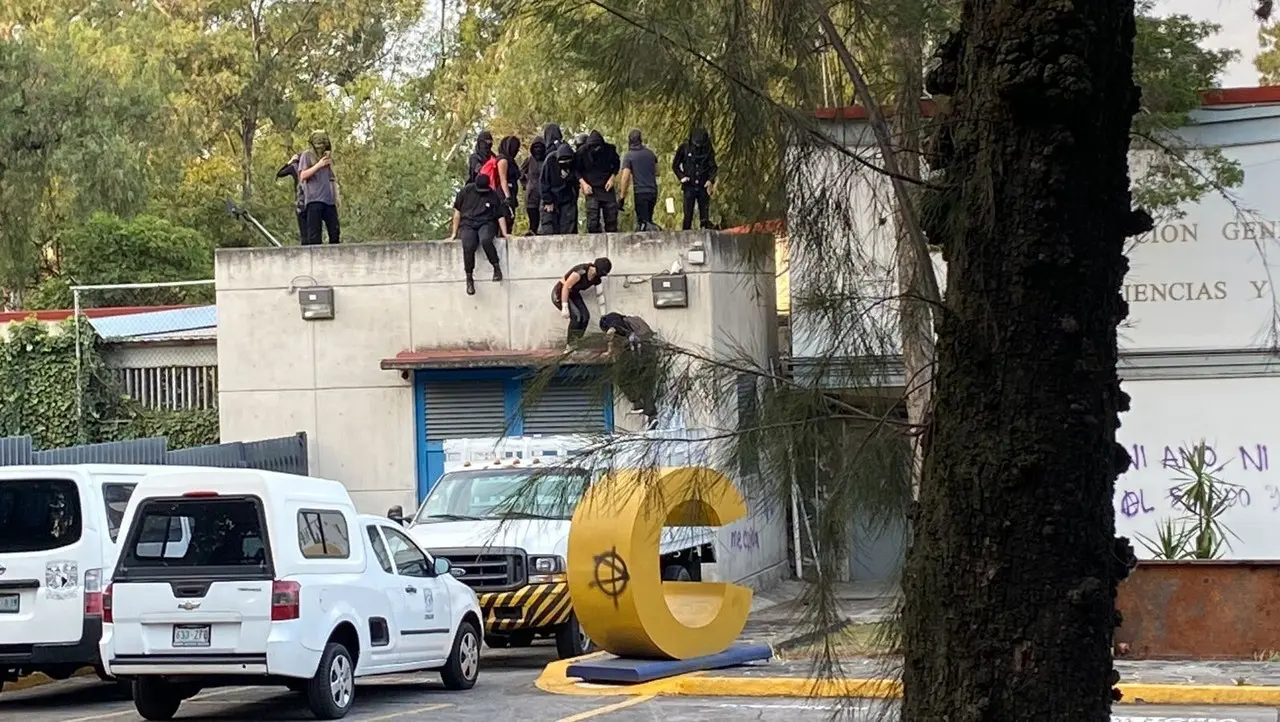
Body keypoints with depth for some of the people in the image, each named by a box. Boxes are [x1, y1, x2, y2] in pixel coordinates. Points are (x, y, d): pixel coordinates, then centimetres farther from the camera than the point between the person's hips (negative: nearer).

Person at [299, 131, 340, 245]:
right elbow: (302, 176, -7)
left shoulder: (327, 156, 19)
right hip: (314, 199, -6)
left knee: (335, 231, 0)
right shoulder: (307, 155, 4)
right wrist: (319, 165, -13)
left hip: (329, 200, 6)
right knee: (314, 233, -7)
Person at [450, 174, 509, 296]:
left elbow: (500, 216, 7)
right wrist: (454, 233, 8)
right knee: (468, 246, -32)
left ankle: (496, 267, -22)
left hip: (487, 224, 0)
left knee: (485, 240, -38)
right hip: (467, 225, 1)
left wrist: (504, 233, -3)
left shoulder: (494, 196, 4)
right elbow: (457, 212, 9)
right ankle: (469, 279, -21)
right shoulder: (466, 192, 4)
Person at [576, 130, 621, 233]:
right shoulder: (582, 151, -10)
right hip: (591, 189, -2)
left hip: (607, 189, 2)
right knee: (592, 221, -9)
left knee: (611, 218, 4)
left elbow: (616, 165, 12)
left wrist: (612, 178, -3)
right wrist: (583, 183, -11)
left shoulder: (609, 149, -6)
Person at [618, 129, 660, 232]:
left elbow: (625, 177, -12)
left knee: (642, 221, -3)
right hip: (653, 191, 5)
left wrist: (622, 195, -7)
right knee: (647, 219, 16)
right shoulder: (650, 153, 10)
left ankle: (652, 229, -31)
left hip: (640, 192, -5)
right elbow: (657, 172, 21)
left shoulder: (628, 155, -6)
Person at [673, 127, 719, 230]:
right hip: (689, 187, -1)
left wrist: (710, 180, -16)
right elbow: (675, 166, 7)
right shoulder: (684, 149, -1)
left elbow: (713, 167, 2)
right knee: (688, 215, -3)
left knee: (705, 216, 0)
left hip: (704, 187, 1)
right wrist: (681, 177, -9)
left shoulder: (709, 150, 3)